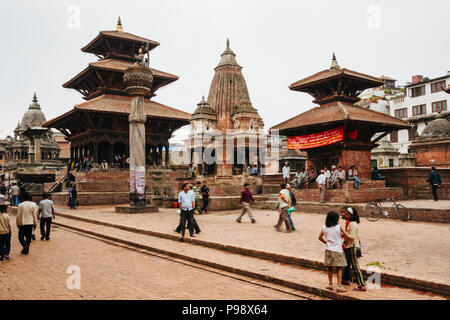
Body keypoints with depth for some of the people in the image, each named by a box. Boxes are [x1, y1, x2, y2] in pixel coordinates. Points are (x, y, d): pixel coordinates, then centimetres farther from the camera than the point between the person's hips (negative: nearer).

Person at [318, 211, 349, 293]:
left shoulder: (324, 227, 1)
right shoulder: (339, 227, -9)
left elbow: (320, 237, 8)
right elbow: (347, 235, -6)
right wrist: (341, 234, 14)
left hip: (328, 250, 4)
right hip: (337, 250, -3)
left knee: (330, 268, 14)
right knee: (339, 268, 4)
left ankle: (330, 284, 20)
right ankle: (339, 286, 1)